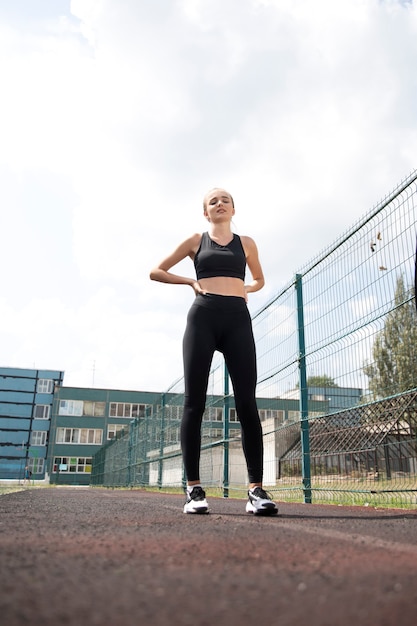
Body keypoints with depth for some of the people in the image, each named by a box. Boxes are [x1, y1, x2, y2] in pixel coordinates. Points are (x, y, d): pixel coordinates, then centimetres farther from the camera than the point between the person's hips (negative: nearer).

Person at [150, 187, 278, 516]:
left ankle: (256, 489, -6)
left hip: (238, 319, 1)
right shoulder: (196, 241, 16)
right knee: (194, 402, -5)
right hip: (203, 317, 0)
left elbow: (259, 280, 33)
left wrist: (244, 289, 11)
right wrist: (191, 281, 6)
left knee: (247, 403, -8)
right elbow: (156, 272, 18)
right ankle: (194, 488, 0)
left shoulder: (246, 243, 19)